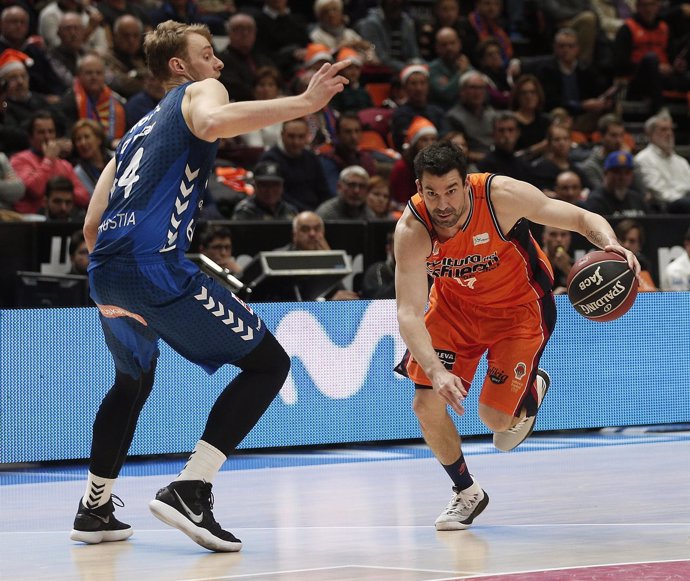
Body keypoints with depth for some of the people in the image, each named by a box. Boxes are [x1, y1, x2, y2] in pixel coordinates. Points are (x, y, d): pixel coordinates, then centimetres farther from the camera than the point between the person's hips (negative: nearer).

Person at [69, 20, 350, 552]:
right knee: (268, 363, -3)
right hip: (155, 264, -8)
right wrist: (304, 102, -21)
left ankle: (94, 509, 34)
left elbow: (92, 224, 27)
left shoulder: (138, 131, 31)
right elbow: (212, 123, -20)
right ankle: (189, 489, -15)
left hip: (105, 270, 8)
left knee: (133, 384, 33)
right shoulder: (199, 91, 8)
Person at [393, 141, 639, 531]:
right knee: (427, 404, -8)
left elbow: (583, 219, -21)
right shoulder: (412, 229, -28)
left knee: (495, 417, -8)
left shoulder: (502, 195, -31)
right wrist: (436, 371, -48)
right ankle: (467, 492, 18)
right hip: (454, 304, 2)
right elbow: (409, 312, -32)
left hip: (518, 306, -2)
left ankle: (533, 390, 29)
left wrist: (611, 245, -44)